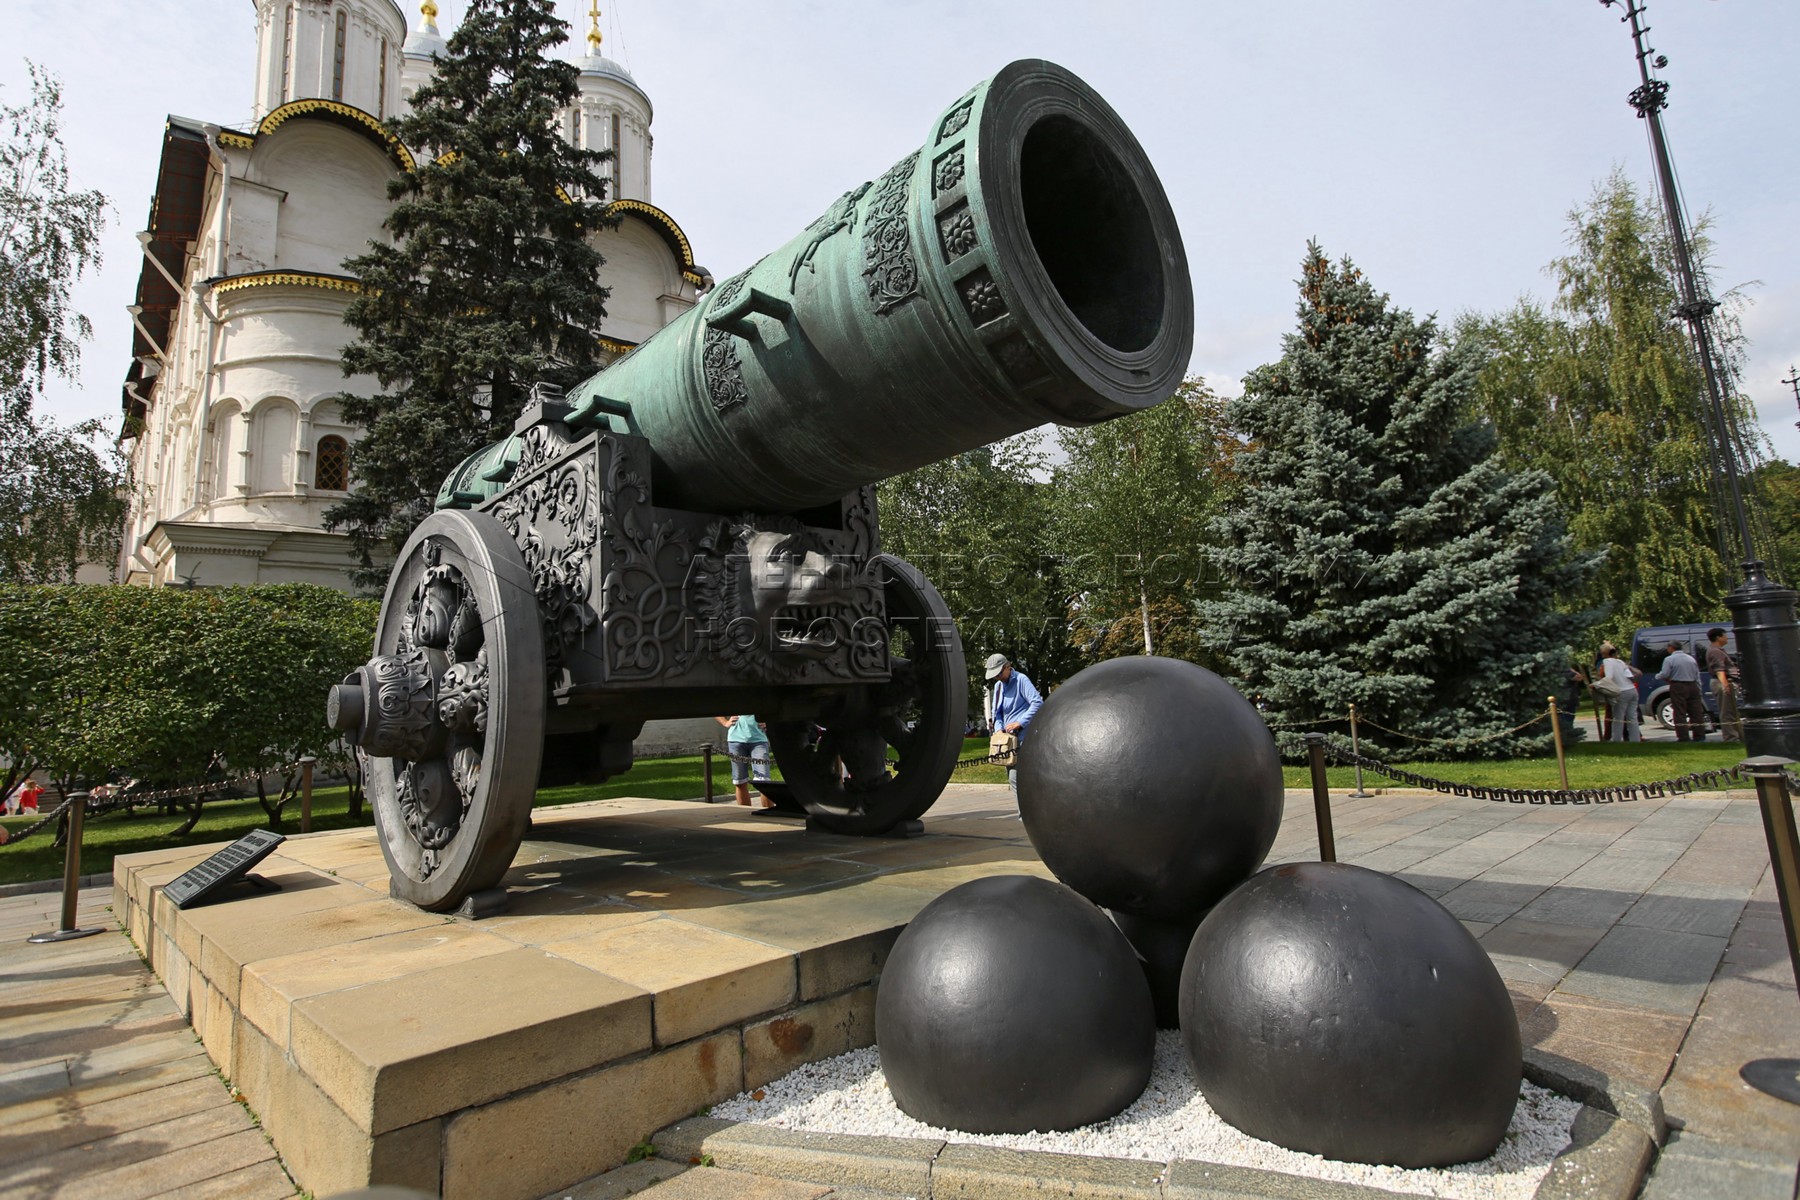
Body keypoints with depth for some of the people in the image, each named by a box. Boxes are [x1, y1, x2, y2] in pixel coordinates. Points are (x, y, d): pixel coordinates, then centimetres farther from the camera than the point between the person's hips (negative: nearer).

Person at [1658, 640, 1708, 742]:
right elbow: (1698, 677, 14)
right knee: (1696, 712, 10)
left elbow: (1664, 674, -13)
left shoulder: (1669, 659, -7)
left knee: (1680, 714, -3)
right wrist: (1698, 691, 18)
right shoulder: (1691, 658, 13)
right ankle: (1699, 735, 12)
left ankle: (1684, 737, -5)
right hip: (1693, 686, 6)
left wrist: (1657, 676, 8)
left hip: (1678, 687, -6)